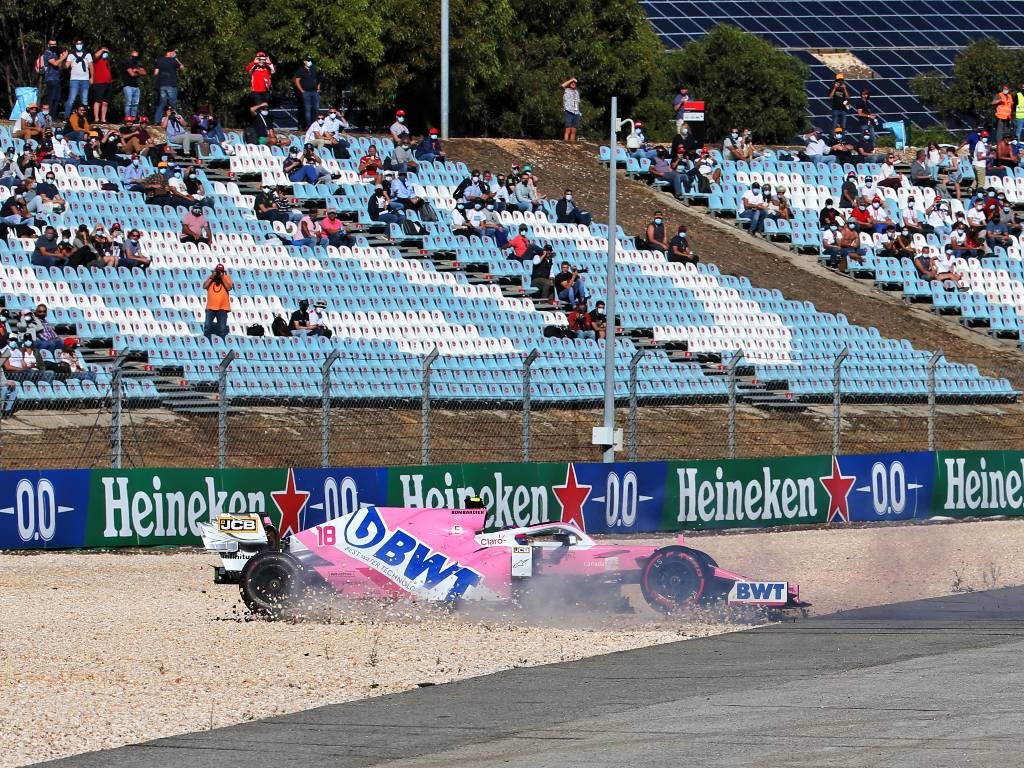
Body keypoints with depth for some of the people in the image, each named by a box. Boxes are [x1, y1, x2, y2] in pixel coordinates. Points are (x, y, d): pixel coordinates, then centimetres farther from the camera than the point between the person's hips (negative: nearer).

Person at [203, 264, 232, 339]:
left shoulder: (226, 278, 4)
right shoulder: (210, 277, 8)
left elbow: (229, 288, -10)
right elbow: (204, 286, -4)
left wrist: (222, 278, -13)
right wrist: (212, 277, -10)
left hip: (222, 307, -2)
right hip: (210, 307, 2)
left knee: (222, 328, 1)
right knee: (207, 327, 2)